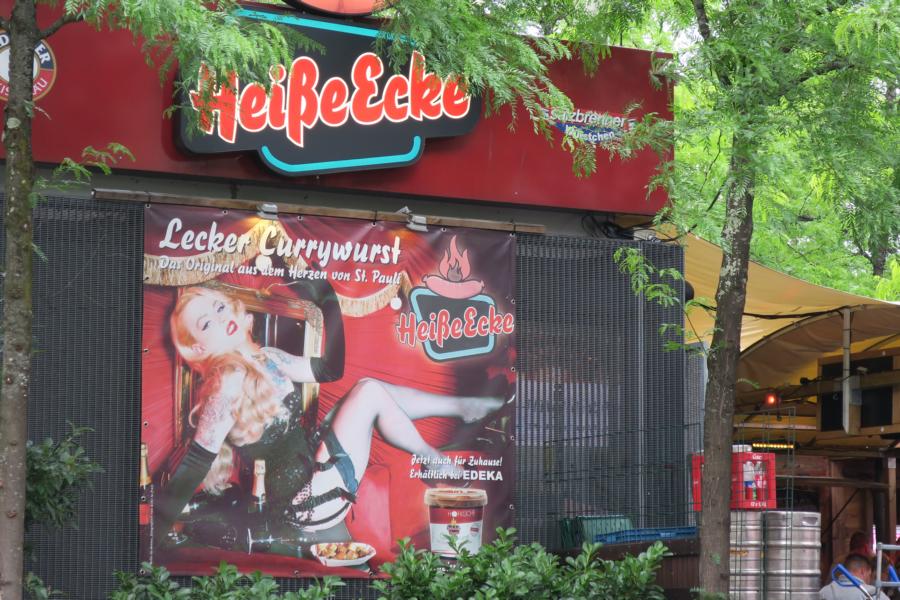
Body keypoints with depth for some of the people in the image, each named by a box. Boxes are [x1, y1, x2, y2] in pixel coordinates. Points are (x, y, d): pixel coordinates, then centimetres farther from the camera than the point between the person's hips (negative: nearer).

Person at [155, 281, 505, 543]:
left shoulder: (262, 358, 6)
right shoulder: (229, 382, -22)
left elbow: (329, 369, 15)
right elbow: (196, 462, -24)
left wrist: (329, 302, 11)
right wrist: (155, 529, -28)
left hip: (311, 464, 10)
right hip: (305, 501, -10)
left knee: (372, 390, 13)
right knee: (369, 391, -10)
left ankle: (462, 407, 26)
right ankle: (433, 462, 12)